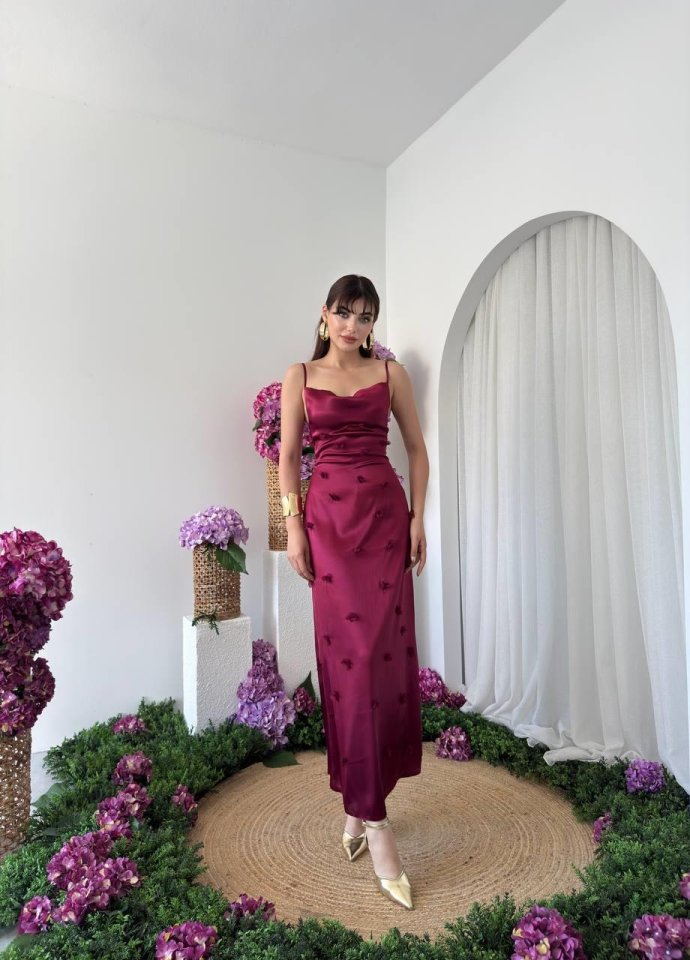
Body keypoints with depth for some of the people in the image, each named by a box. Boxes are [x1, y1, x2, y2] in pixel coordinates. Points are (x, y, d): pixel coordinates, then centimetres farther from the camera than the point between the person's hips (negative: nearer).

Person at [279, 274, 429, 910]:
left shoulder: (390, 372, 9)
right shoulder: (300, 376, 9)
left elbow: (417, 448, 10)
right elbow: (288, 455, 7)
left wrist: (418, 517, 1)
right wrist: (293, 526, -2)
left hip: (385, 512, 1)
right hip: (328, 516, -1)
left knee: (382, 650, 1)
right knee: (347, 654, -2)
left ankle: (361, 798, 20)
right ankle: (374, 820, 7)